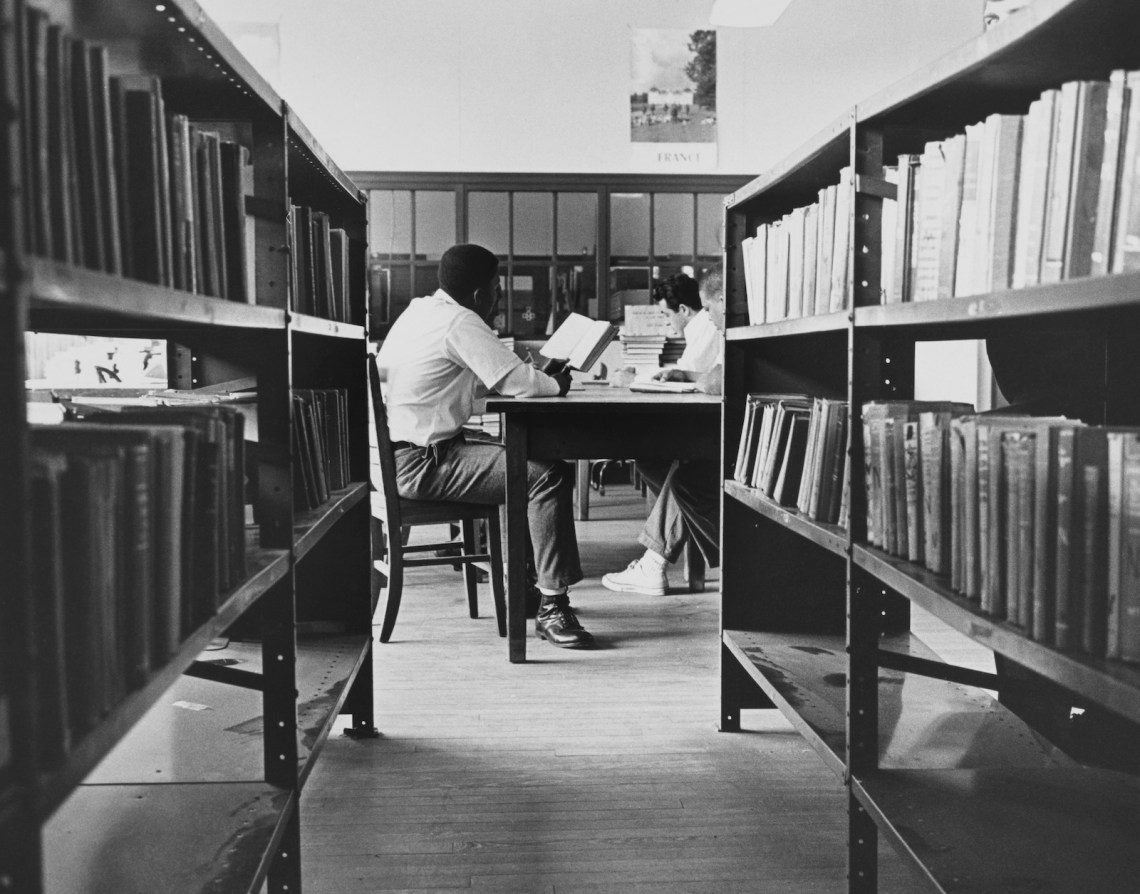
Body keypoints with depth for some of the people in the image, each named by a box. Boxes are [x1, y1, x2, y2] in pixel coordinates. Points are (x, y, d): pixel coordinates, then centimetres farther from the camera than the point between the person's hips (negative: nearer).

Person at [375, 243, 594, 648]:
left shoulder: (421, 310, 15)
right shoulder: (460, 322, -16)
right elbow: (515, 381, -17)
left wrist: (542, 378, 13)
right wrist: (556, 385, 4)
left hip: (396, 455, 11)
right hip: (421, 464, -11)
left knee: (525, 462, 22)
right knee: (547, 476, -18)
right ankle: (551, 607, -15)